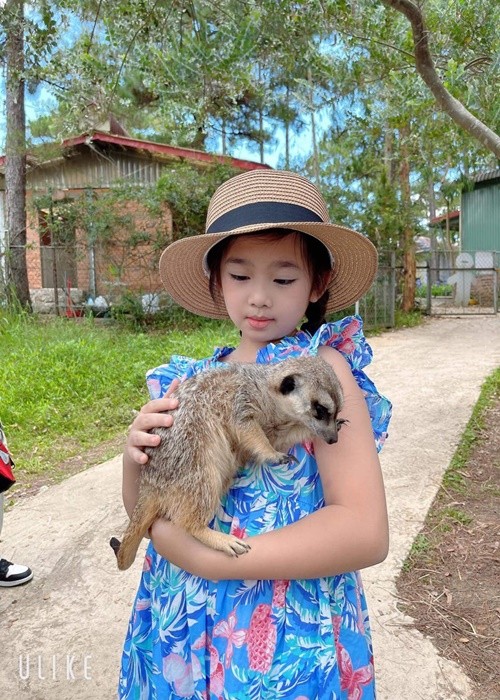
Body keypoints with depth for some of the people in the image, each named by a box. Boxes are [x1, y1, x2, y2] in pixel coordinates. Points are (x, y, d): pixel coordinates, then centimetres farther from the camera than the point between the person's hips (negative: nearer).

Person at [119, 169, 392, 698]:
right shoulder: (192, 380, -3)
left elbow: (366, 532, -23)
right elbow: (142, 507, 5)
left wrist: (207, 557, -23)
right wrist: (135, 457, -17)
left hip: (289, 644, -4)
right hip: (180, 629, 5)